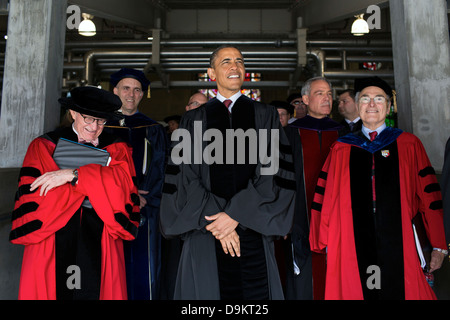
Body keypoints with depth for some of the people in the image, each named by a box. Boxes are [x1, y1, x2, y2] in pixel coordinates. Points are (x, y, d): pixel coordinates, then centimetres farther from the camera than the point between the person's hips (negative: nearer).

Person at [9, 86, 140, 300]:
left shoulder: (116, 149, 8)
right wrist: (99, 182, -11)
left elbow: (123, 180, -12)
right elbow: (32, 196, -7)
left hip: (99, 243, 1)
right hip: (53, 242, 0)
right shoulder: (44, 146, 5)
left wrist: (73, 175, -20)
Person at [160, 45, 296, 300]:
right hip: (206, 235, 0)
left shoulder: (265, 115, 8)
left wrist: (235, 215, -11)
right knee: (208, 290, 4)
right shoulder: (194, 120, 8)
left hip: (253, 233, 0)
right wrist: (216, 222, -11)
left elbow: (272, 172, -3)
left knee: (256, 293, 4)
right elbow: (186, 177, 0)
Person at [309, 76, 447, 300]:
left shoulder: (409, 145, 8)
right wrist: (326, 245, 1)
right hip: (353, 247, 0)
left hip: (398, 246, 0)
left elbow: (429, 196, 5)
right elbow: (327, 200, 5)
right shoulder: (341, 150, 8)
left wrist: (438, 246, 1)